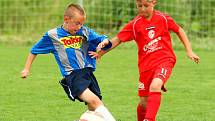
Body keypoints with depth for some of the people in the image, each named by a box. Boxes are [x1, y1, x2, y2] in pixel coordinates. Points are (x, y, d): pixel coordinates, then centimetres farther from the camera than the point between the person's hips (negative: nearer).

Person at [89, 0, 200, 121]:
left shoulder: (163, 18, -2)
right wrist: (100, 53, 1)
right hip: (146, 64, 3)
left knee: (155, 86, -31)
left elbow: (179, 30, 11)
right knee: (144, 102, 5)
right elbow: (118, 39, 5)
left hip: (165, 60, -2)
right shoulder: (134, 24, 0)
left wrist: (189, 51, 9)